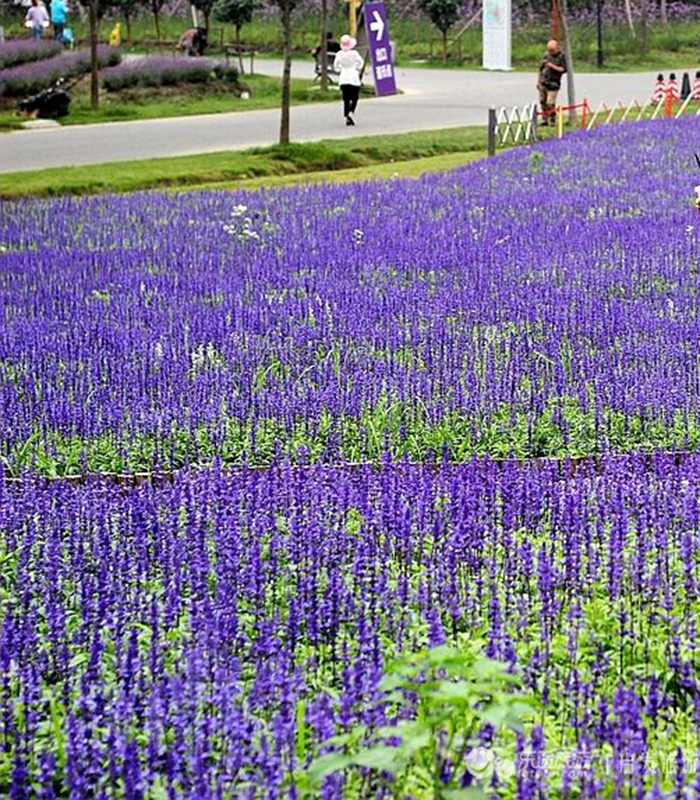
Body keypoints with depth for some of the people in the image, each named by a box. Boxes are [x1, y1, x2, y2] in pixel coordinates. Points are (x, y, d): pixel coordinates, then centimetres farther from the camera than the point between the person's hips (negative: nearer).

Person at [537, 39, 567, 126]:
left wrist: (552, 66, -16)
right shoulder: (547, 55, 12)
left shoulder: (561, 56, -3)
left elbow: (563, 69, -9)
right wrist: (538, 81, 17)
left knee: (550, 103, -12)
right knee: (543, 102, 8)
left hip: (553, 83, -6)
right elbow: (541, 69, 19)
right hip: (543, 82, 6)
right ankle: (545, 120, 18)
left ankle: (552, 121, 1)